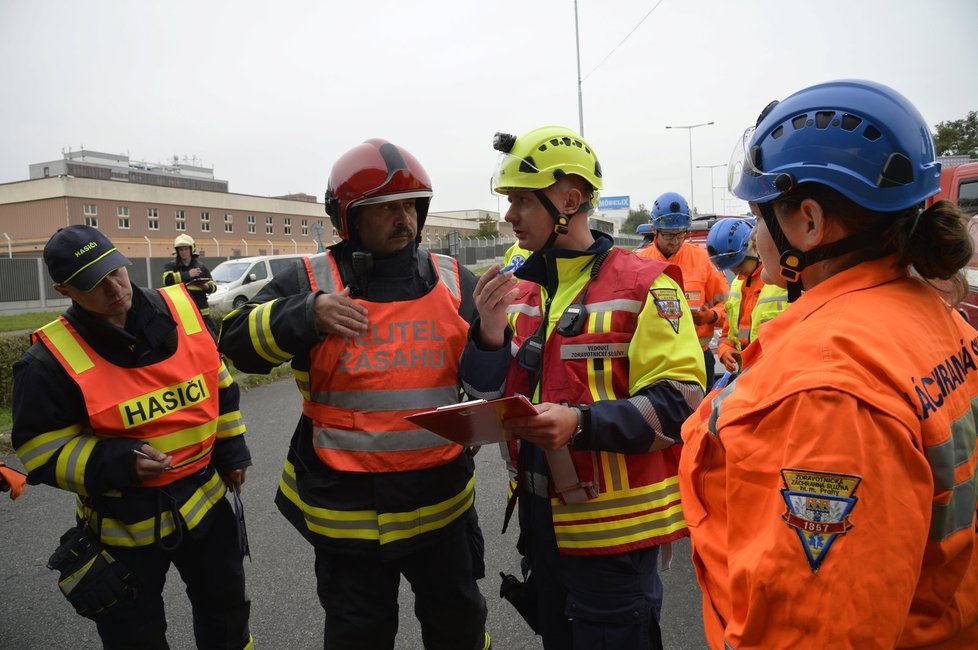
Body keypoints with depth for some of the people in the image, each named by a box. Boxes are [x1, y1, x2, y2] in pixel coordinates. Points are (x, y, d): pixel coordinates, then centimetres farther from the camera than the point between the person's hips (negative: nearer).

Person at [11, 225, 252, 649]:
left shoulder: (182, 311, -8)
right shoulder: (50, 361, -18)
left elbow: (219, 383, 7)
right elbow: (42, 453, -11)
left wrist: (231, 451, 9)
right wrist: (117, 464, -26)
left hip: (204, 501, 3)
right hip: (123, 522, -3)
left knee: (226, 612, 23)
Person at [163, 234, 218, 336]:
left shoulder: (201, 266, 11)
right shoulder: (170, 266, 6)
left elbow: (213, 285, 13)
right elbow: (167, 280, -15)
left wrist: (207, 287, -10)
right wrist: (188, 274, -15)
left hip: (201, 310, 2)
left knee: (212, 335, 1)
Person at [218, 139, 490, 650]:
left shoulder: (454, 281, 1)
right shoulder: (312, 283, -4)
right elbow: (237, 342, -9)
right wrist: (308, 315, -25)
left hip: (441, 502, 2)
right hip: (345, 510, -1)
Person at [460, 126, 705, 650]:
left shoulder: (644, 286, -13)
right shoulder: (518, 289, 5)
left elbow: (678, 405, -18)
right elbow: (485, 400, 7)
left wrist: (582, 422, -32)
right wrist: (489, 334, -13)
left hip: (612, 533, -6)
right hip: (541, 522, 6)